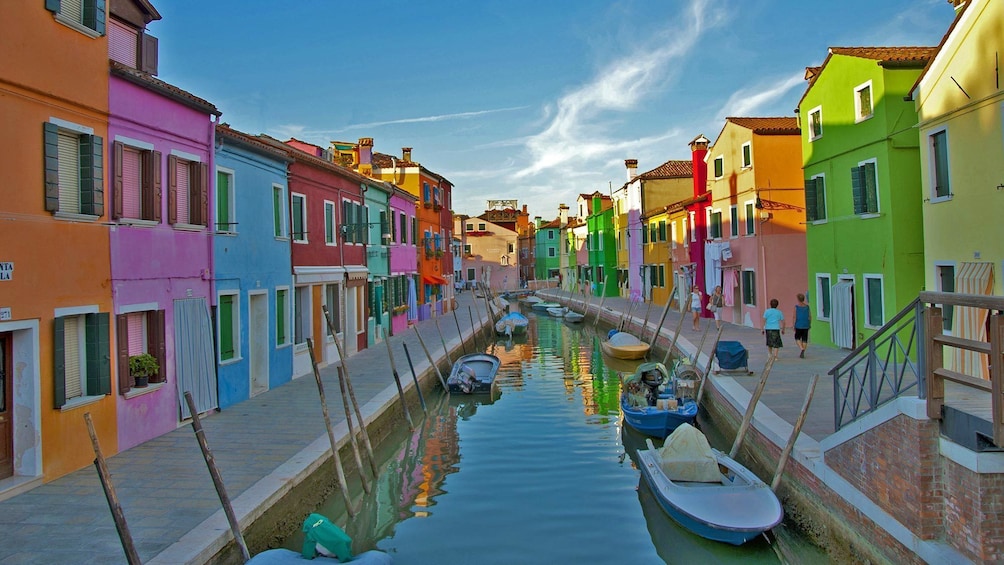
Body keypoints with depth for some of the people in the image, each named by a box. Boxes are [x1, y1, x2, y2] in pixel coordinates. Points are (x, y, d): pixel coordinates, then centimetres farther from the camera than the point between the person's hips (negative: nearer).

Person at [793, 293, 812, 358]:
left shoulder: (796, 307, -8)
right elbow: (810, 316, 4)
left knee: (797, 338, 12)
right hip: (806, 326, 3)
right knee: (804, 340, 9)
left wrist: (794, 326, -4)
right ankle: (802, 353, 7)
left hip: (798, 326, -3)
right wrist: (810, 324, 16)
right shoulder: (807, 306, 2)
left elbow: (794, 317, -10)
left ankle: (802, 349, -11)